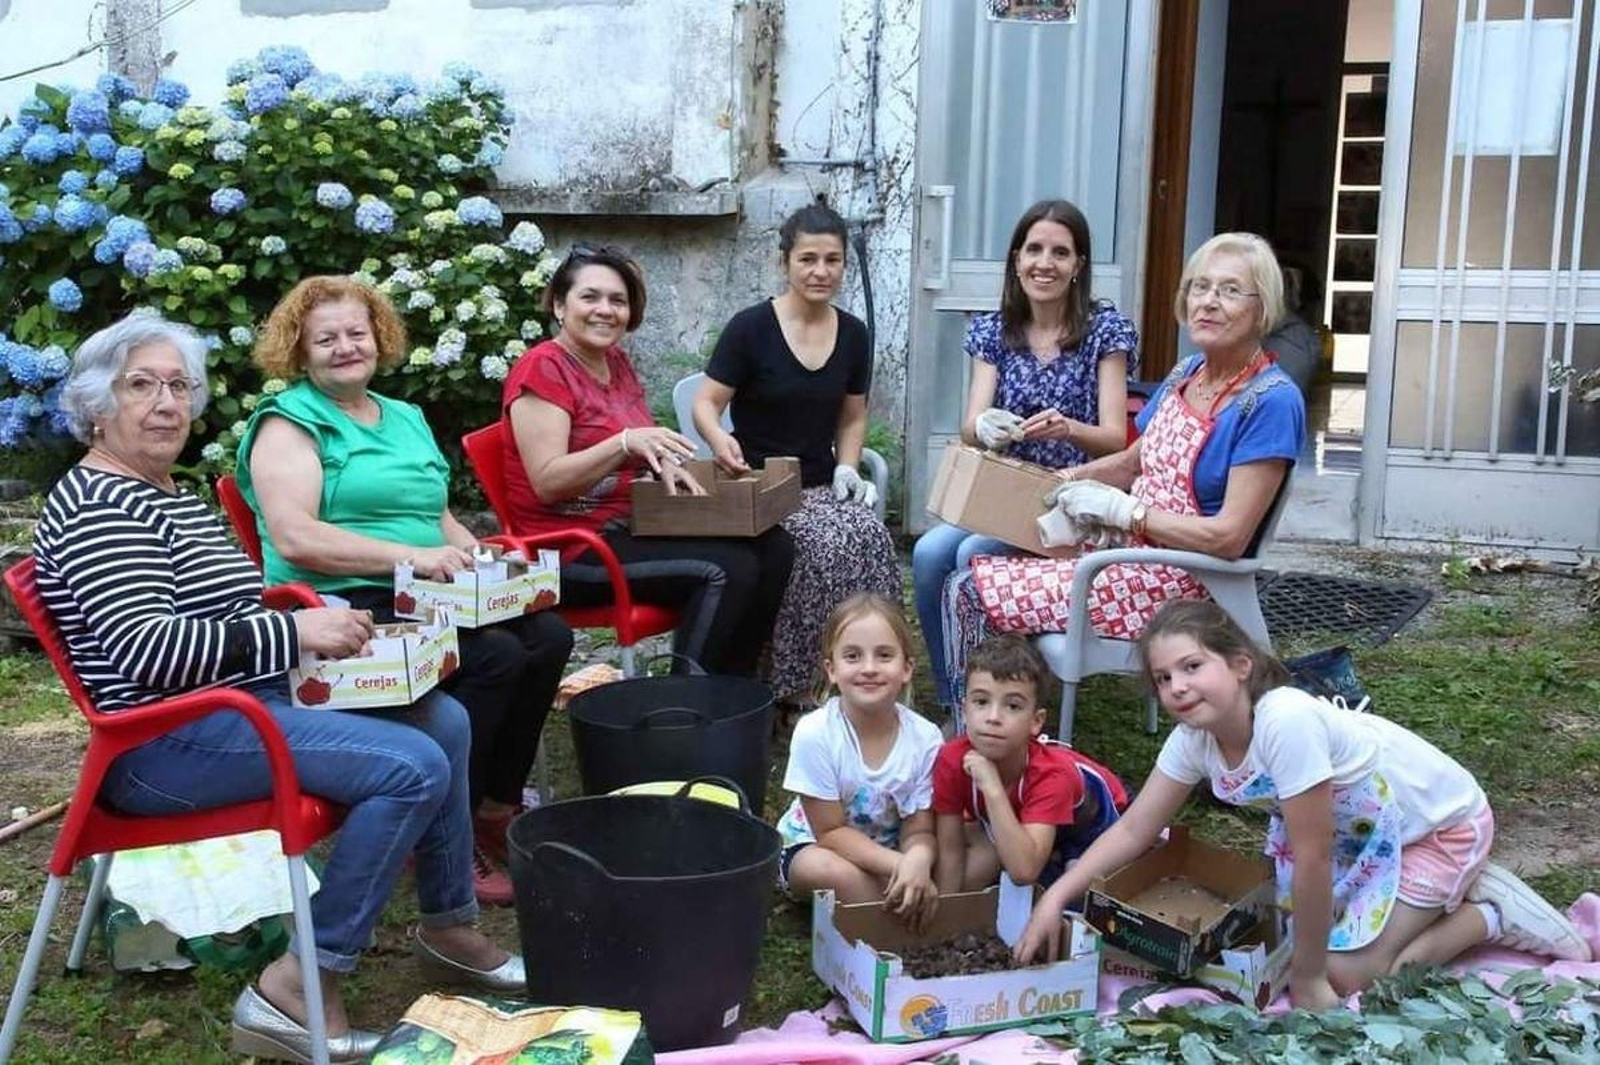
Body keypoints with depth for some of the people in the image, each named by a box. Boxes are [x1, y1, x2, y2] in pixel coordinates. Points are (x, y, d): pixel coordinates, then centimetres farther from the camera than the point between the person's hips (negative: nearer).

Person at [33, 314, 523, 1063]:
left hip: (240, 704, 10)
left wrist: (315, 624, 5)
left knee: (442, 718, 7)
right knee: (414, 766, -23)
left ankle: (449, 925, 16)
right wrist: (293, 632, -25)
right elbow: (146, 648, -26)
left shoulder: (171, 495, 17)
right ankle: (297, 991, -18)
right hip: (169, 744, -10)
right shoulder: (98, 506, -14)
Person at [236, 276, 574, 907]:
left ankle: (497, 808, 0)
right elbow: (294, 538, -16)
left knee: (548, 636, -15)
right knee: (495, 657, -27)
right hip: (344, 605, -7)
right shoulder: (290, 423, -1)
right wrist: (411, 555, -22)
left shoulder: (406, 419, 22)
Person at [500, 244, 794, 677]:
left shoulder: (616, 362, 12)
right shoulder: (542, 369, -12)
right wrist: (626, 443, -30)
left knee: (774, 547, -5)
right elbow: (547, 482, -20)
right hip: (572, 550, -8)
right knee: (728, 568, -24)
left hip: (633, 527, 9)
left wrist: (663, 461, -2)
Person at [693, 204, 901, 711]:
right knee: (824, 545, -32)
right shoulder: (750, 327, -4)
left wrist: (846, 469, 2)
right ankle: (799, 685, -17)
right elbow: (706, 404, -3)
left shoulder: (853, 334, 10)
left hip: (822, 487, 4)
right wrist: (720, 439, -25)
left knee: (871, 537, -29)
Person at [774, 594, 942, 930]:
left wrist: (917, 860, -40)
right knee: (835, 872, -35)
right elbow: (830, 831, -20)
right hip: (814, 845, -2)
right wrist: (899, 865, -34)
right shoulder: (814, 734, -26)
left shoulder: (925, 737, -19)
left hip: (890, 848, 2)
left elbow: (919, 831, -15)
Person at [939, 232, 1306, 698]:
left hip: (1185, 583, -8)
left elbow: (1229, 537, -20)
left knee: (975, 594, -15)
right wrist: (1062, 480, 7)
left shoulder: (1272, 401, -15)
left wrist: (1121, 509, -14)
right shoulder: (1186, 374, 9)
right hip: (1133, 550, 8)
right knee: (968, 582, -3)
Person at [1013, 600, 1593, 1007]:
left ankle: (1492, 911, 8)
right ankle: (1450, 895, 21)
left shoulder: (1285, 720, -39)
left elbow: (1312, 859, -32)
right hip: (1358, 827, 8)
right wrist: (1054, 900, -17)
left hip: (1439, 822, -7)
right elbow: (1134, 830, -7)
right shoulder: (1194, 737, -16)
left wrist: (1308, 976, -21)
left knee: (1348, 972, -12)